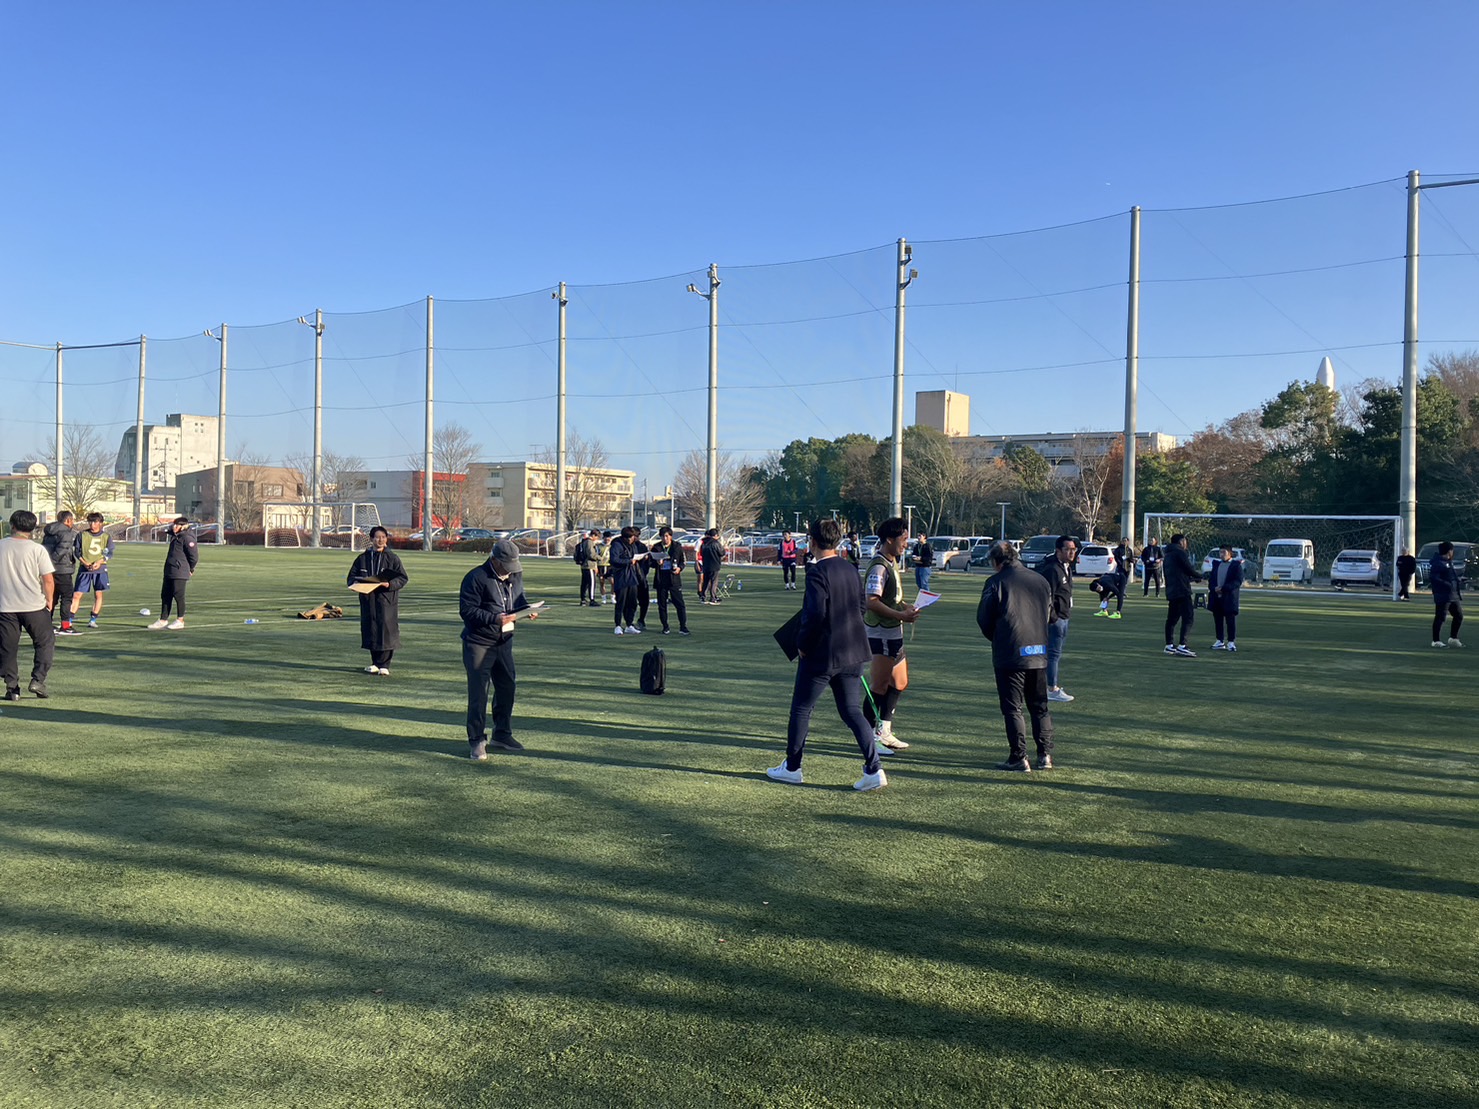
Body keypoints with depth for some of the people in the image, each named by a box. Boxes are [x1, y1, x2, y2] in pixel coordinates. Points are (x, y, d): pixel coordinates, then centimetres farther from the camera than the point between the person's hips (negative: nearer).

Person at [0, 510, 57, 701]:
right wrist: (49, 600, 6)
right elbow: (48, 579, -9)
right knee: (45, 642, 13)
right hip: (34, 606, -2)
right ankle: (38, 679, 2)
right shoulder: (36, 549, -8)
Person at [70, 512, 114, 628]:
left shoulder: (106, 536, 4)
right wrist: (84, 562, -11)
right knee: (77, 594, -5)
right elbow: (76, 551, 5)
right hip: (84, 568, -1)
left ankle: (93, 620, 10)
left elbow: (110, 553, 2)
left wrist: (99, 562, -14)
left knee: (98, 594, 1)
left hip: (100, 568, 1)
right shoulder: (82, 535, 4)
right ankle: (69, 620, -3)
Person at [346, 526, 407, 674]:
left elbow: (403, 578, 0)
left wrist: (390, 584, -17)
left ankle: (383, 665, 0)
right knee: (370, 631, 7)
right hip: (368, 600, 3)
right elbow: (351, 577, 14)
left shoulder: (392, 558, 3)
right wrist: (357, 584, -8)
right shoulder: (363, 558, 11)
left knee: (386, 630, -6)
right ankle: (375, 663, 19)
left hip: (387, 600, -3)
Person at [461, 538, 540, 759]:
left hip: (504, 641, 7)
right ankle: (476, 741, 5)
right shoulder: (476, 578, -15)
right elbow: (467, 610, -18)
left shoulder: (515, 576, 6)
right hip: (478, 642, -7)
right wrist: (495, 619, -28)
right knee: (478, 691, -4)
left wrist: (528, 610, -4)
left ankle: (502, 734, 29)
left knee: (507, 686, 13)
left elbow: (520, 599, 19)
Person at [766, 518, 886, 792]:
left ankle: (792, 768, 21)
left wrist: (802, 644, -11)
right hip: (853, 653, 7)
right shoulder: (850, 569, 8)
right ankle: (873, 770, 0)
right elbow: (860, 606, 16)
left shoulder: (817, 572, -17)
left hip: (821, 654, -7)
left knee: (801, 710, 10)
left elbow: (816, 614, -24)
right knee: (852, 711, 10)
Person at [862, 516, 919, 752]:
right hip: (881, 633, -11)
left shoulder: (892, 564, 15)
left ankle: (883, 731, 26)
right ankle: (868, 737, 5)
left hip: (894, 633, 11)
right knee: (879, 687, -4)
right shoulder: (879, 567, -17)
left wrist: (906, 607, 9)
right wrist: (900, 615, -24)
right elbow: (872, 601, -25)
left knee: (900, 683, 17)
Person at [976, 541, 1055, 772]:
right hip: (1039, 653, 5)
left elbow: (984, 619, -5)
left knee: (1012, 708, 2)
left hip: (1009, 655, -5)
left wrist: (995, 639, 13)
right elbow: (1049, 615, 17)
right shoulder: (1042, 581, 10)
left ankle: (1019, 758, 0)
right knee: (1040, 707, 15)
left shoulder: (995, 582, -8)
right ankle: (1045, 755, 13)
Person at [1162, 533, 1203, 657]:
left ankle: (1169, 645, 16)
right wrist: (1199, 577, 9)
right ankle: (1182, 646, -21)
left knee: (1172, 618, 13)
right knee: (1188, 617, -12)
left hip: (1171, 591, 10)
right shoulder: (1180, 553, -8)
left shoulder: (1168, 555, 20)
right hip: (1182, 591, -10)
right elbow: (1189, 569, -10)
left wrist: (1193, 578, 27)